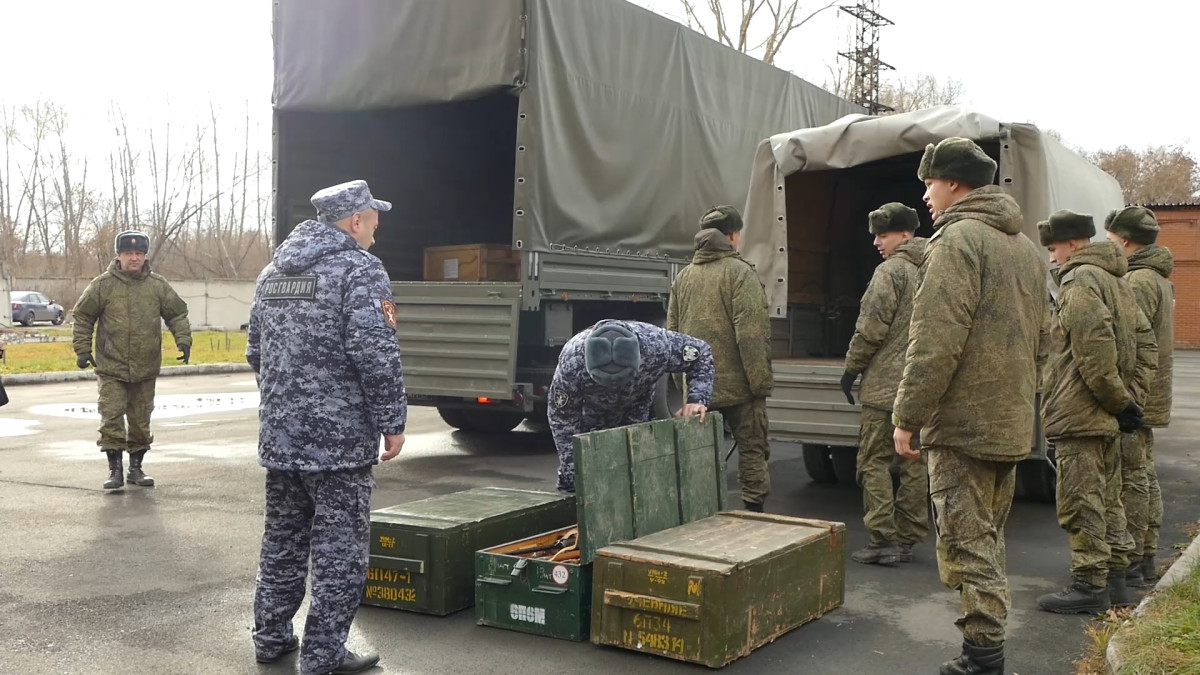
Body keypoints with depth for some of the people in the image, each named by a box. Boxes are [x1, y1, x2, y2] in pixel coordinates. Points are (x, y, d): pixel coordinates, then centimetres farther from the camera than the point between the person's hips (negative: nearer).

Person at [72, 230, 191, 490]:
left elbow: (177, 314, 9)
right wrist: (82, 349, -1)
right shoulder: (103, 285, -2)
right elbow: (82, 316, 5)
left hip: (146, 368, 2)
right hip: (111, 367, -2)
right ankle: (115, 469, 5)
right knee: (112, 418, -6)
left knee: (141, 420, 10)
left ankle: (136, 467, 23)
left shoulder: (158, 285, 3)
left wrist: (183, 340, -4)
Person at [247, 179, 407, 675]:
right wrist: (392, 421, -11)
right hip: (339, 438, -8)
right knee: (339, 550, 2)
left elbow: (256, 350, 20)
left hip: (279, 434, 8)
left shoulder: (273, 271, 14)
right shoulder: (360, 269, -12)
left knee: (282, 541, 19)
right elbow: (375, 355, -20)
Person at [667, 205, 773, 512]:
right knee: (752, 449, 5)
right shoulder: (740, 272, -10)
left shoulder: (683, 276, 10)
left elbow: (672, 332, 13)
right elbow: (751, 334, -16)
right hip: (737, 383, -6)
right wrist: (761, 381, -12)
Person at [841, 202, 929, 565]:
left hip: (886, 384, -8)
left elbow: (872, 327, -14)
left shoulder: (891, 270, -11)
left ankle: (882, 539, -4)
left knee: (874, 461, -2)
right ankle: (907, 538, 16)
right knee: (914, 463, 10)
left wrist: (852, 368, -3)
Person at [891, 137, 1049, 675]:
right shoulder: (1024, 247, 17)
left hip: (962, 423, -9)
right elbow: (1040, 341, 20)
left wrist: (907, 415, -15)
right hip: (1011, 424, 9)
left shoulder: (958, 238, -13)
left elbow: (936, 342, -20)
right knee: (987, 540, 17)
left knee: (967, 544, -3)